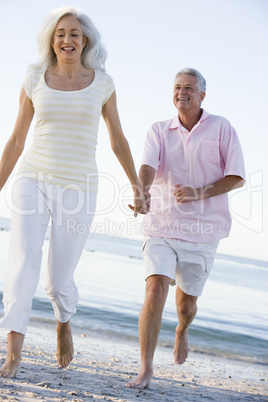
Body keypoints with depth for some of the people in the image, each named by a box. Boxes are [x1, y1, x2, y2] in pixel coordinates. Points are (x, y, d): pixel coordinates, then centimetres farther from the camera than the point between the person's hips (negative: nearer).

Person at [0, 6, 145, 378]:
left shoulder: (102, 83, 3)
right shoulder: (35, 81, 4)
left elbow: (118, 140, 12)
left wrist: (138, 187, 14)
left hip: (77, 189, 0)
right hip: (32, 181, 0)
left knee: (59, 280, 4)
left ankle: (64, 324, 38)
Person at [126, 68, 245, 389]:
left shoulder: (221, 128, 1)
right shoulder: (159, 131, 3)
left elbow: (237, 178, -3)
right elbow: (148, 166, -15)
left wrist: (197, 193, -18)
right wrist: (142, 191, -38)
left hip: (201, 231, 0)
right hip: (161, 227, 0)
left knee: (186, 301, 11)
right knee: (155, 289, -18)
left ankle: (182, 330, 48)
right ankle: (145, 369, -9)